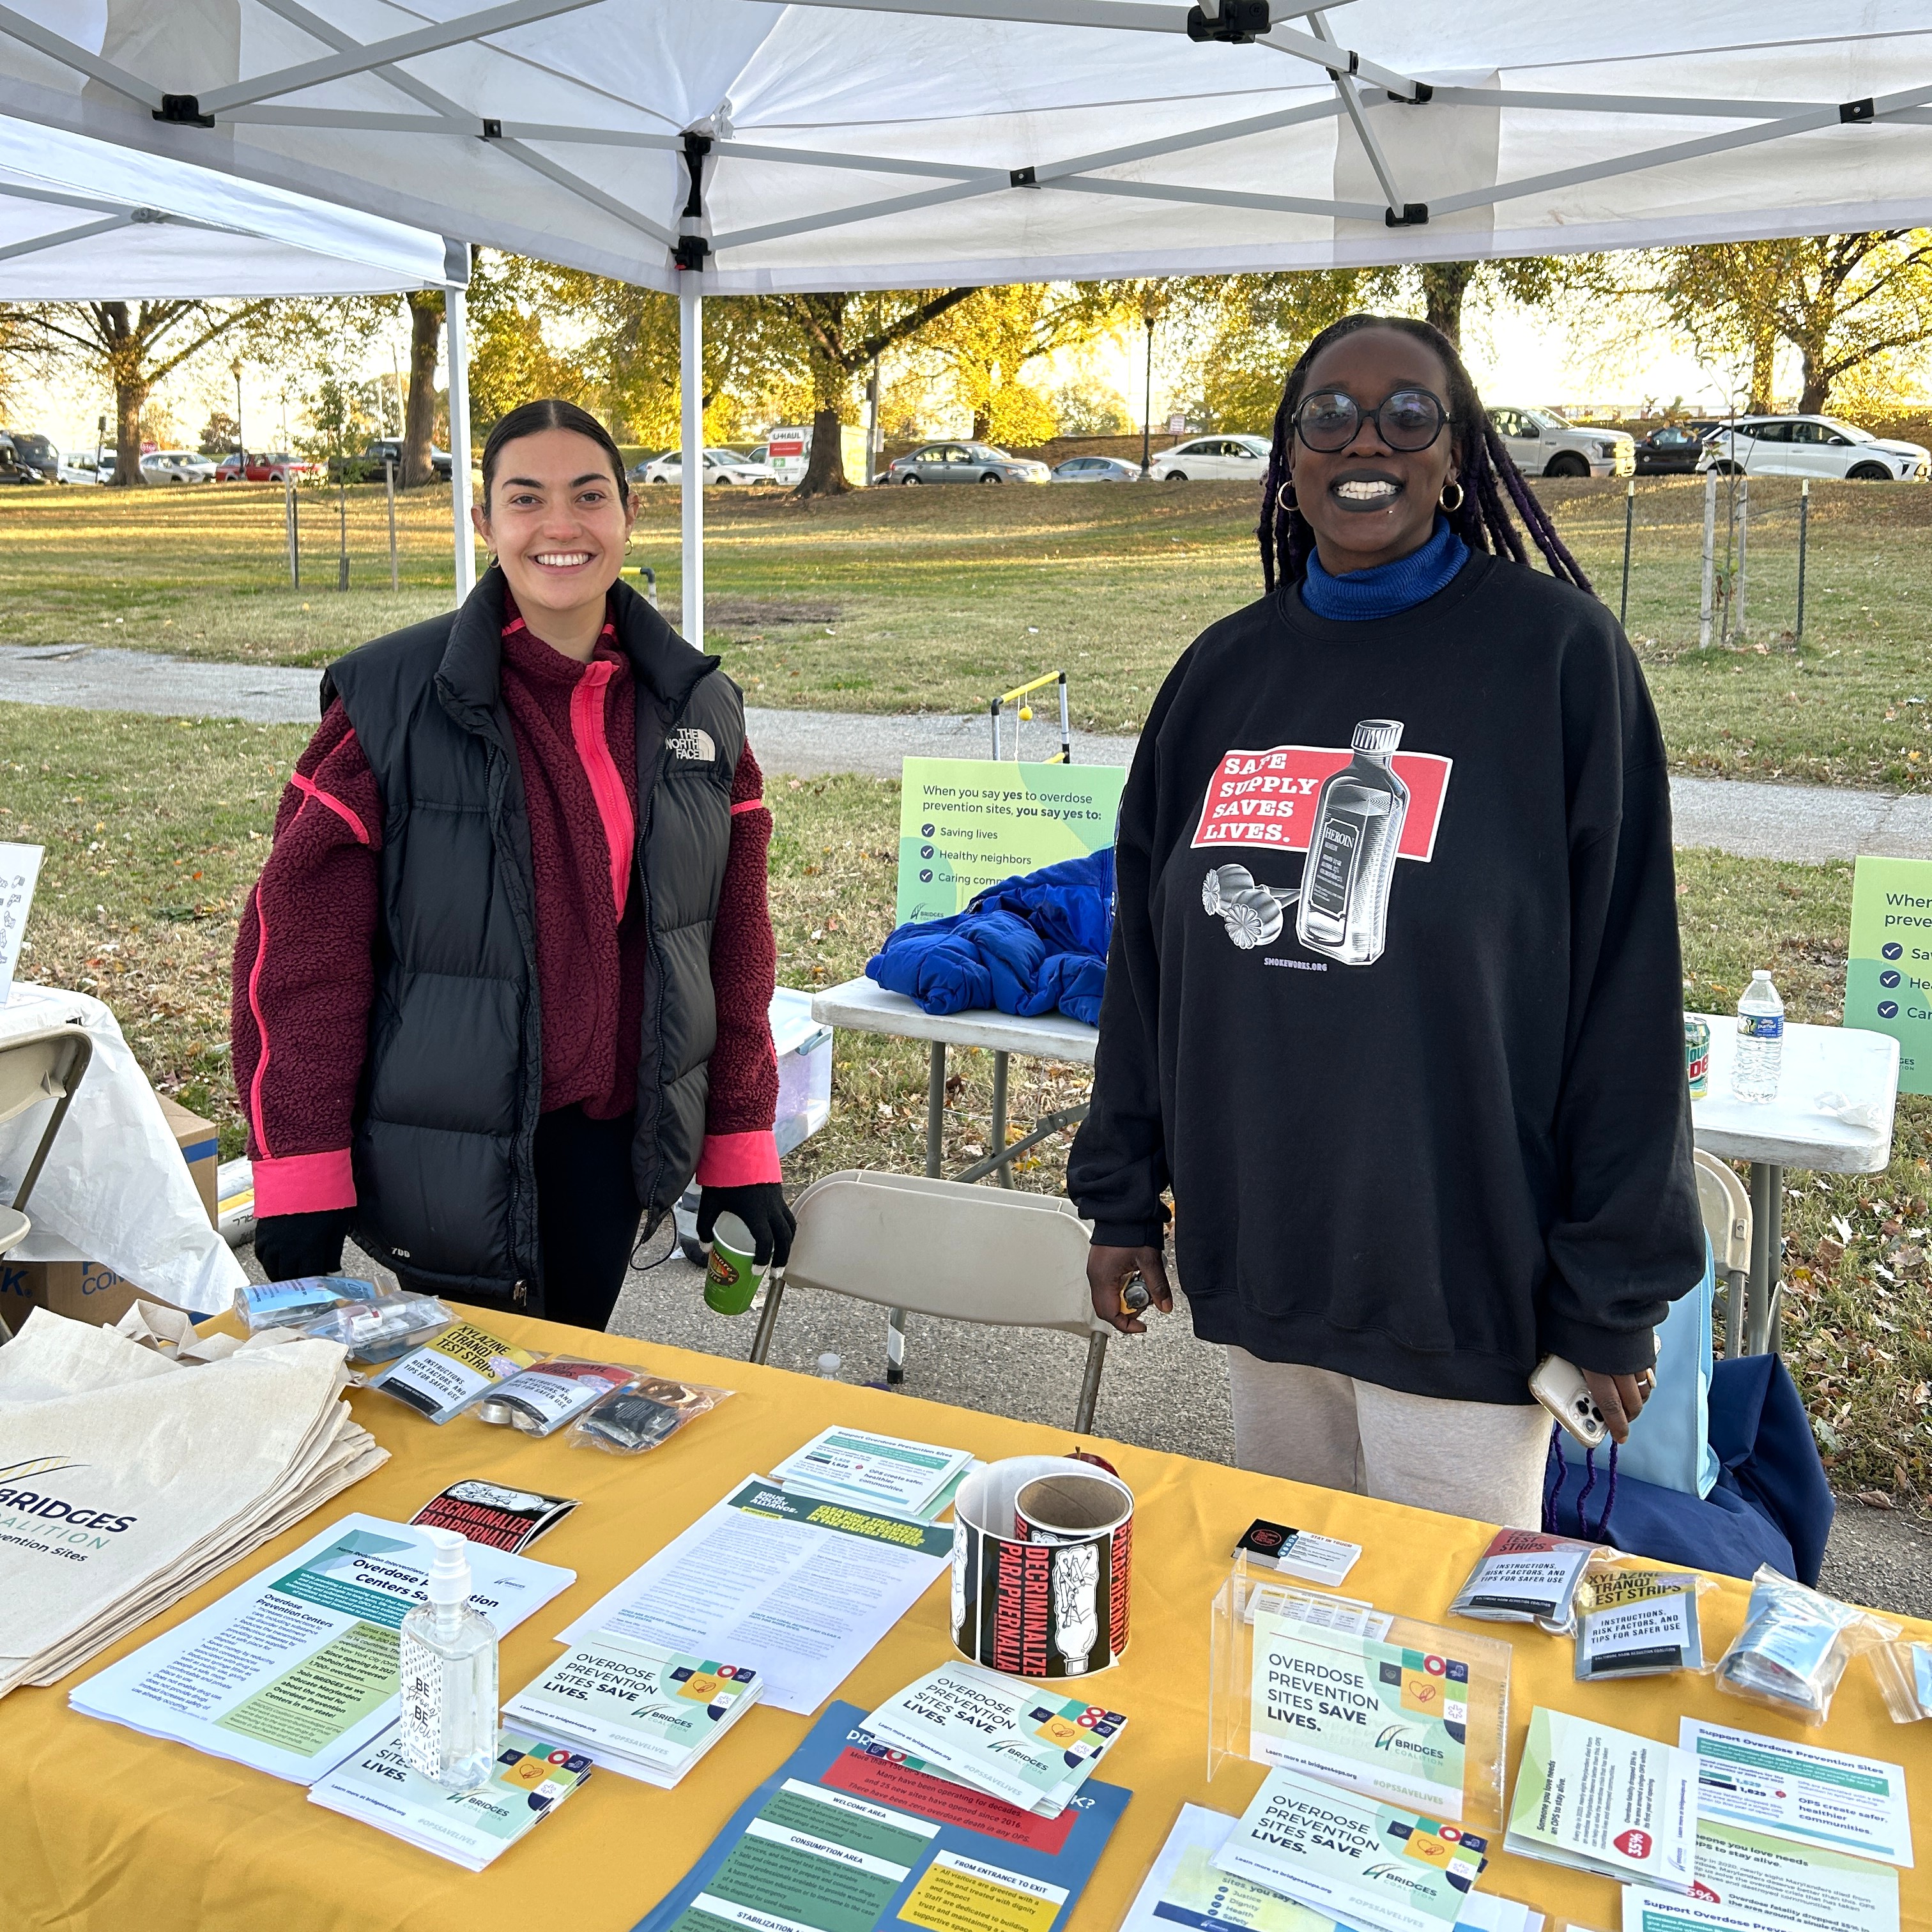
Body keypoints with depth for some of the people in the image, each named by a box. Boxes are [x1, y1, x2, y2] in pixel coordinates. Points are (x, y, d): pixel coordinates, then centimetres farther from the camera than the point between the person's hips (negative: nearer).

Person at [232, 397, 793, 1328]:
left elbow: (735, 944, 5)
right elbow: (300, 946, -9)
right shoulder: (392, 699, -10)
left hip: (614, 1145, 4)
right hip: (453, 1159, -4)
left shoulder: (700, 707, 2)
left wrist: (740, 1155, 4)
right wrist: (299, 1194, -11)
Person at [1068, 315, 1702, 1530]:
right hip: (1252, 1259, 4)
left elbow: (1626, 978, -8)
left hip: (1461, 1281, -4)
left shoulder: (1558, 652, -7)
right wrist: (1121, 1196, 9)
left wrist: (1616, 1290, -8)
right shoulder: (1224, 670, 6)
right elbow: (1146, 950, 10)